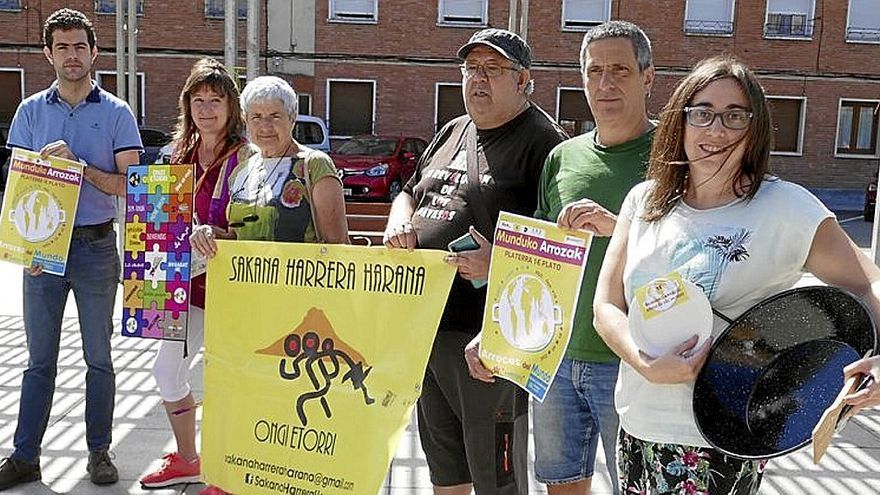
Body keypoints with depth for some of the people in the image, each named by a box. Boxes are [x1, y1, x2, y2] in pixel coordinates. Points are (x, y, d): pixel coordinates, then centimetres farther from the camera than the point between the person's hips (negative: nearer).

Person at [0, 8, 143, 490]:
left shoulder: (116, 113, 1)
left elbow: (129, 185, -4)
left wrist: (78, 164, -18)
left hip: (96, 246, -2)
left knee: (98, 356, 7)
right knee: (39, 358, 9)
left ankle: (99, 451, 20)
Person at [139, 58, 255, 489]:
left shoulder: (243, 157, -13)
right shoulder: (182, 153, 8)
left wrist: (217, 234, -30)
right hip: (190, 282, 8)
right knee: (167, 369, 16)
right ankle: (186, 461, 37)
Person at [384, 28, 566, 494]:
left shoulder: (541, 140, -9)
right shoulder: (453, 132, 16)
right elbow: (409, 193, 23)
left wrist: (501, 263, -29)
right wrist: (399, 220, 1)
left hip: (487, 334, -8)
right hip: (424, 325, 8)